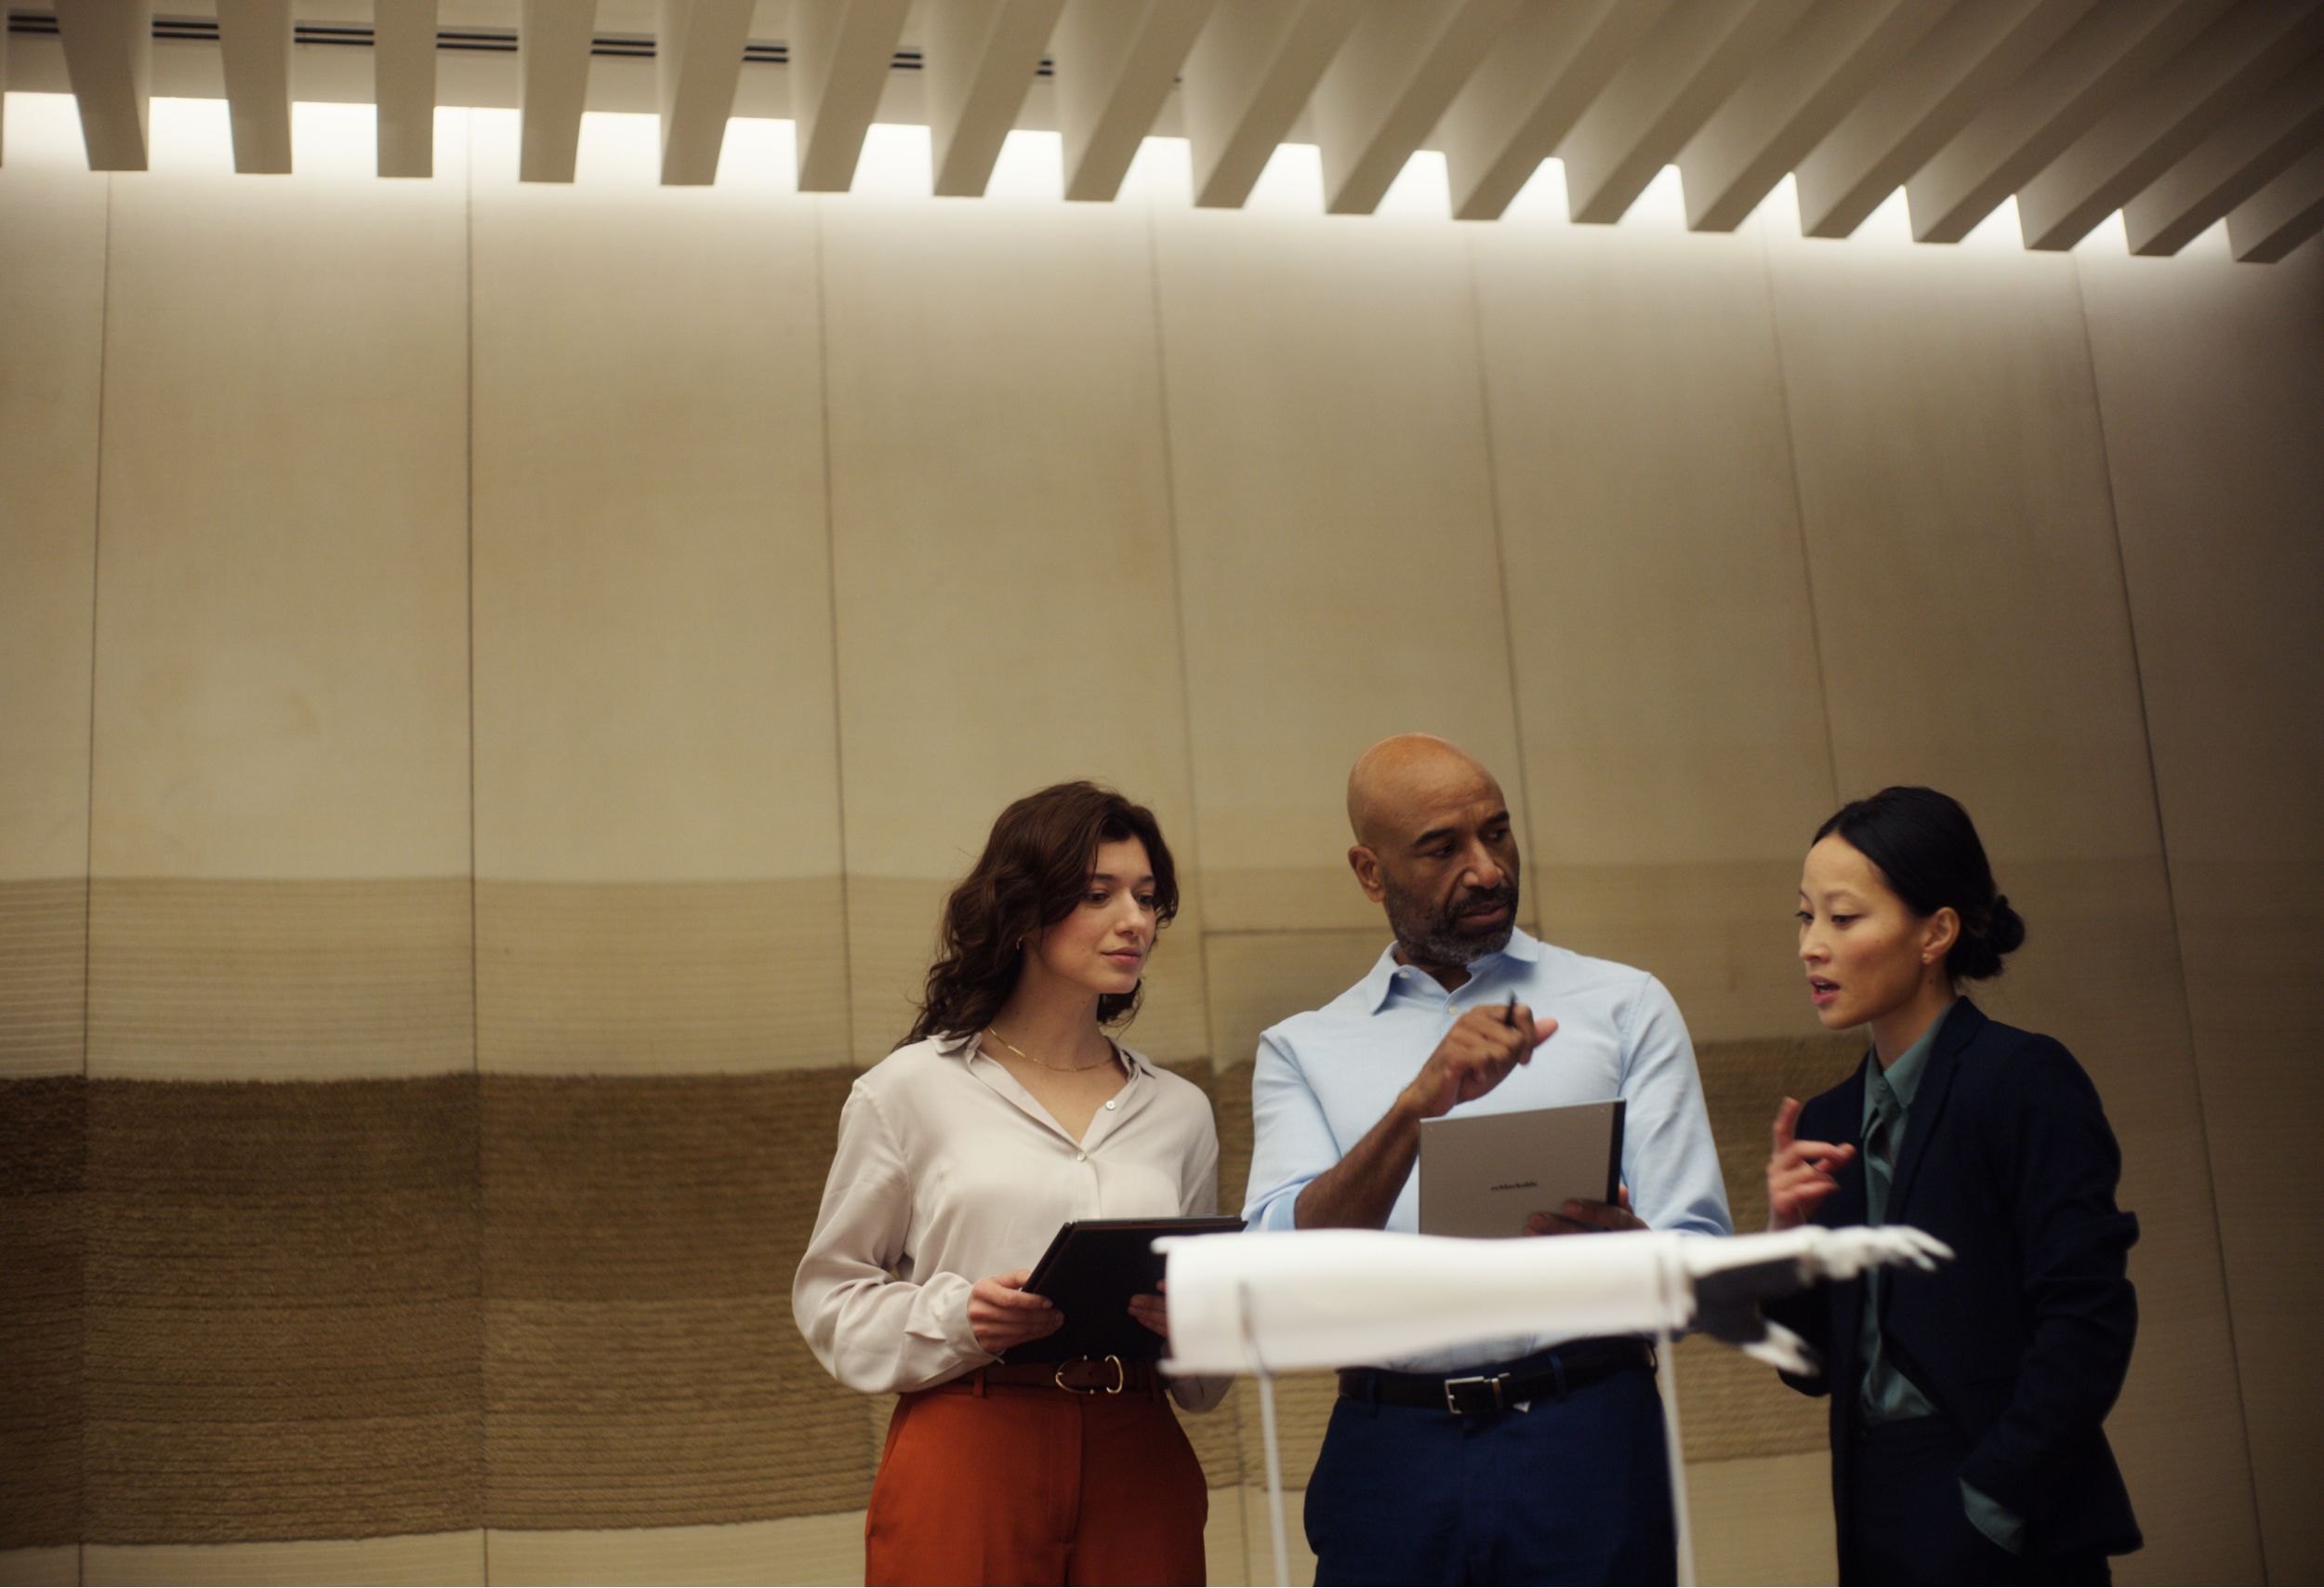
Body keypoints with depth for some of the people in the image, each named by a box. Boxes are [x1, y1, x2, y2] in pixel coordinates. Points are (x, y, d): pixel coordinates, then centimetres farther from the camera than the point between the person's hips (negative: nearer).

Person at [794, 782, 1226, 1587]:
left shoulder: (1179, 1110, 14)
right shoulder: (912, 1089, 4)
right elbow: (831, 1295, 5)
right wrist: (956, 1317, -12)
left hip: (1135, 1464, 3)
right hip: (967, 1460, -3)